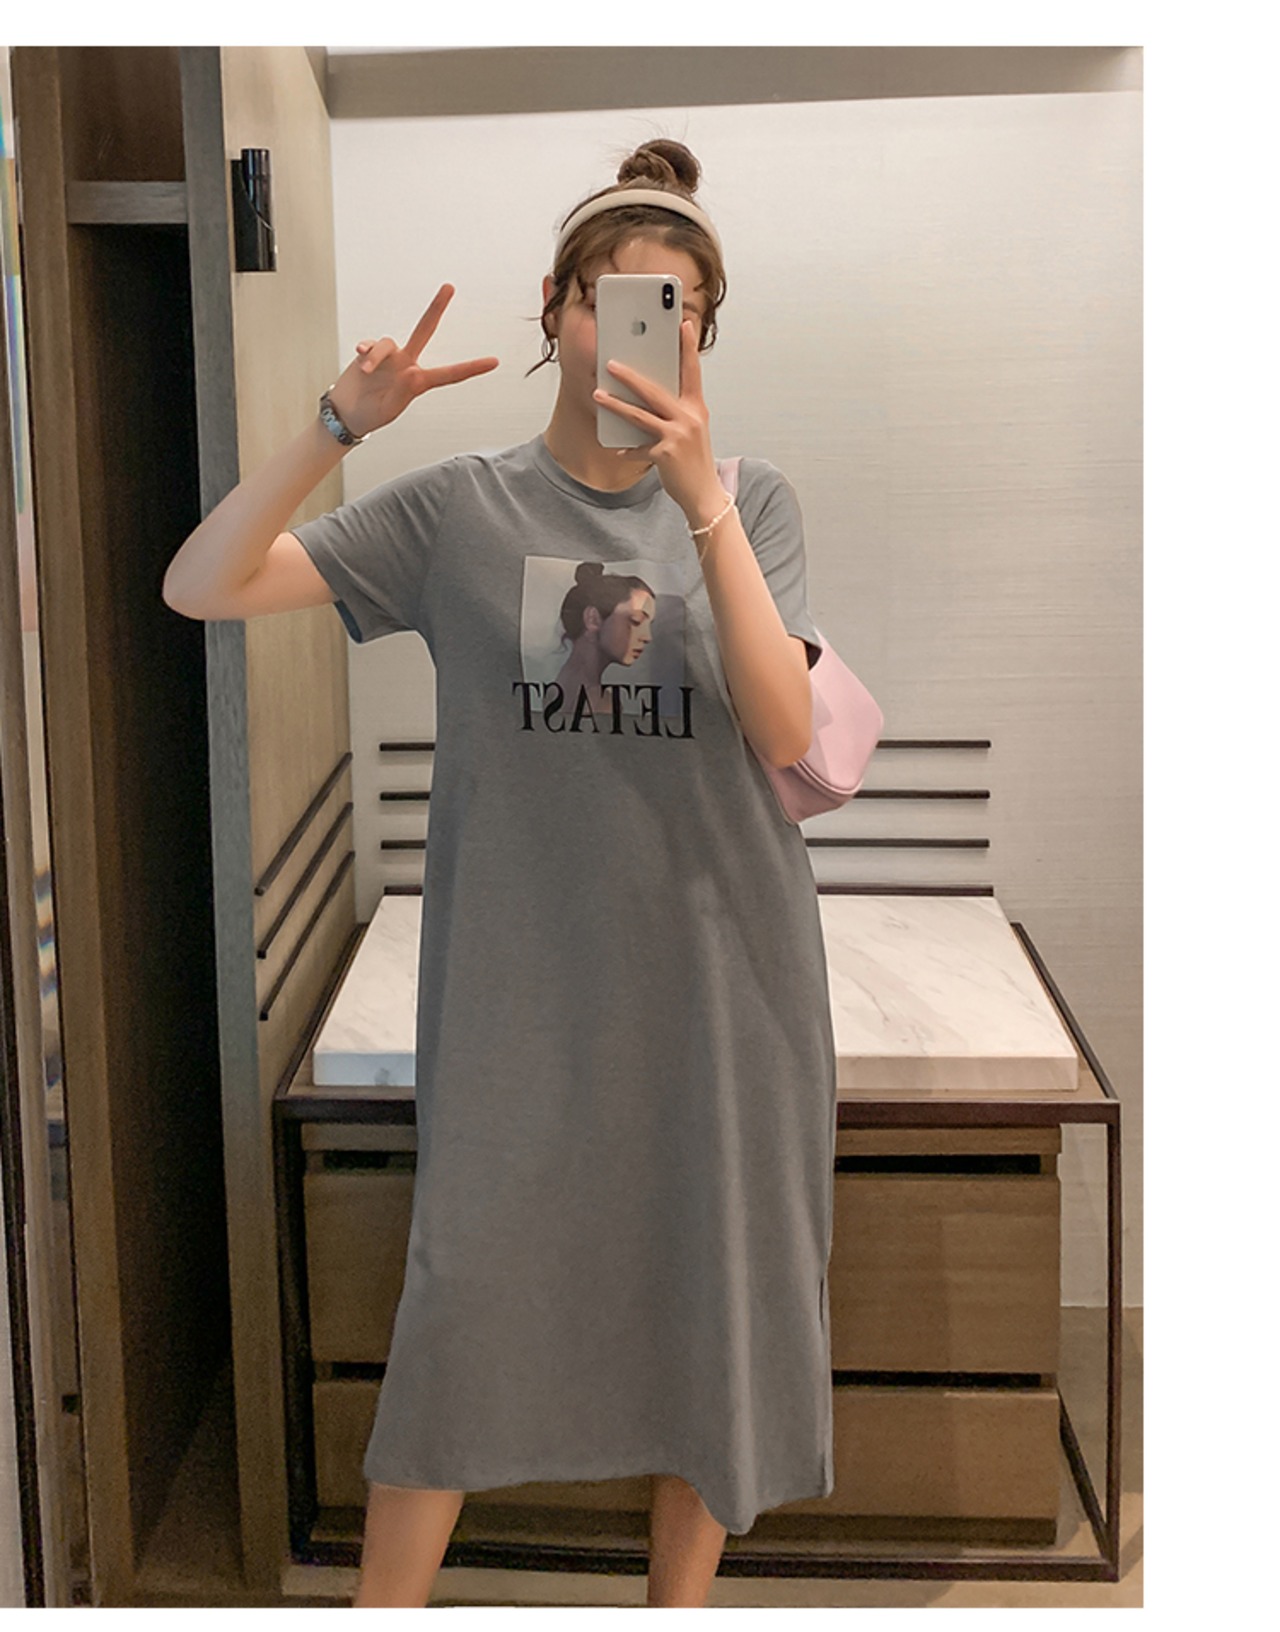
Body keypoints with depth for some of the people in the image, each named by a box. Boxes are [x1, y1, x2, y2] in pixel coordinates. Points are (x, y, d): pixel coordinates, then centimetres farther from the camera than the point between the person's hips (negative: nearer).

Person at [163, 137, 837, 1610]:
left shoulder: (749, 502, 1)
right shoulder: (458, 510, -1)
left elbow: (785, 734, -13)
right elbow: (200, 589, -6)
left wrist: (700, 499, -21)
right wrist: (338, 428, -19)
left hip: (716, 966, 1)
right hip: (518, 977, -1)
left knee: (707, 1300, 12)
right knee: (468, 1299, 5)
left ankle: (679, 1601, 34)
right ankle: (384, 1605, 26)